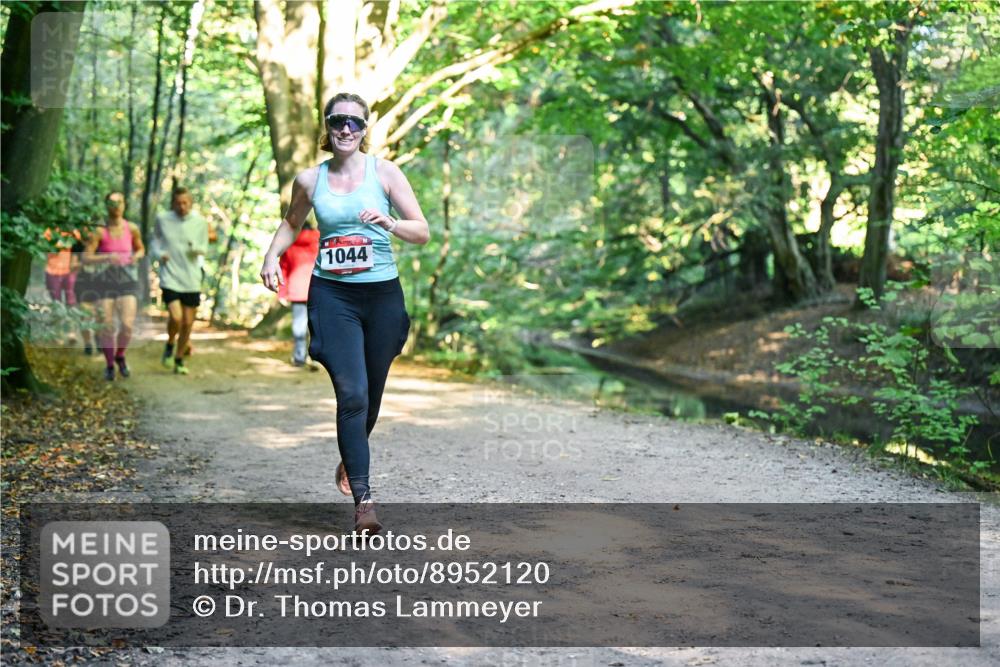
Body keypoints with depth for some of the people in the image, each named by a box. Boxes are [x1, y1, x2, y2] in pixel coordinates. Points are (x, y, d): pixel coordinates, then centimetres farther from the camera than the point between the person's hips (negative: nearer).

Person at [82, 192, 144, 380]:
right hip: (105, 282, -1)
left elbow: (141, 248, 17)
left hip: (128, 281, 1)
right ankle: (109, 365, 24)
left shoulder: (132, 229, -2)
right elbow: (86, 258, -13)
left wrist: (136, 256, -6)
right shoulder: (99, 231, -9)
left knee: (127, 324, -13)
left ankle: (120, 356, 17)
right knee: (106, 328, 0)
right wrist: (107, 257, -28)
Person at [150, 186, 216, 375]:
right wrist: (158, 253, -5)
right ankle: (170, 345, 14)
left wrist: (196, 248, -16)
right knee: (175, 317, -19)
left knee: (188, 322, 6)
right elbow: (155, 239, 16)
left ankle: (179, 360, 25)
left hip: (191, 280, 2)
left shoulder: (200, 222, 0)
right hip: (170, 277, -2)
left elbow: (204, 249, 7)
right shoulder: (162, 219, 0)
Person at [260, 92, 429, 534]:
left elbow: (422, 232, -1)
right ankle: (363, 499, -13)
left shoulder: (385, 173, 0)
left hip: (382, 294, 1)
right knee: (351, 393, -14)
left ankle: (350, 460, 44)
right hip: (332, 295, -1)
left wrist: (387, 222, -19)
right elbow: (292, 223, 23)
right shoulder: (309, 180, 4)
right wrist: (272, 254, 4)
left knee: (371, 394, 13)